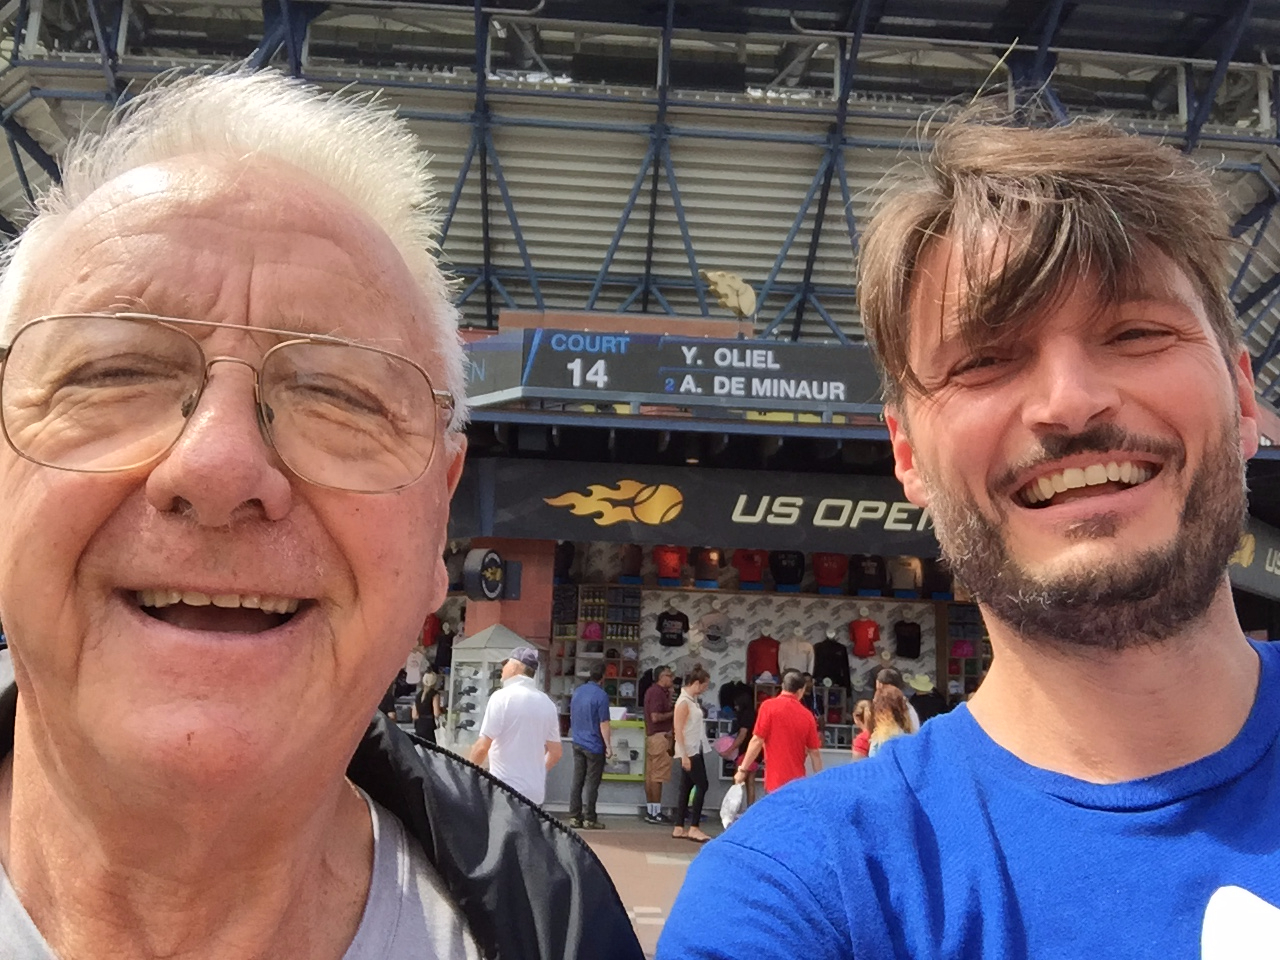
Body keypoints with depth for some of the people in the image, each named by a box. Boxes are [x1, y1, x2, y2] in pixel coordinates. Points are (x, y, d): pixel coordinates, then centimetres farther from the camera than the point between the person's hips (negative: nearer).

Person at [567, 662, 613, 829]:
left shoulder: (577, 692, 7)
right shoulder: (601, 695, -14)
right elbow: (604, 724, -15)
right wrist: (608, 746, -10)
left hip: (578, 744, 6)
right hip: (594, 745, -6)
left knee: (577, 782, 8)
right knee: (592, 784, 1)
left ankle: (574, 817, 10)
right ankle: (590, 819, 4)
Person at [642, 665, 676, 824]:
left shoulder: (654, 691, 16)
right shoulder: (658, 692, -15)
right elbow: (655, 717, -21)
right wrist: (673, 713, -11)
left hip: (652, 735, 10)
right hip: (660, 736, -10)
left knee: (650, 775, 9)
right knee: (658, 775, -7)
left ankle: (650, 811, 13)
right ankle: (655, 812, -4)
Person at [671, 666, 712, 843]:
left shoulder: (693, 700, 12)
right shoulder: (684, 702, -15)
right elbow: (678, 730, -18)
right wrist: (684, 755, -21)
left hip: (696, 750, 9)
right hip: (689, 751, -9)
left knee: (687, 788, 10)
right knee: (702, 785, -8)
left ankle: (679, 828, 15)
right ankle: (694, 828, -4)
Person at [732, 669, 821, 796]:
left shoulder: (769, 706, -6)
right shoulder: (807, 714, 4)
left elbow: (757, 741, -9)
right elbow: (814, 752, 7)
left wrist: (743, 769, -2)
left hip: (777, 780, -4)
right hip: (797, 780, 4)